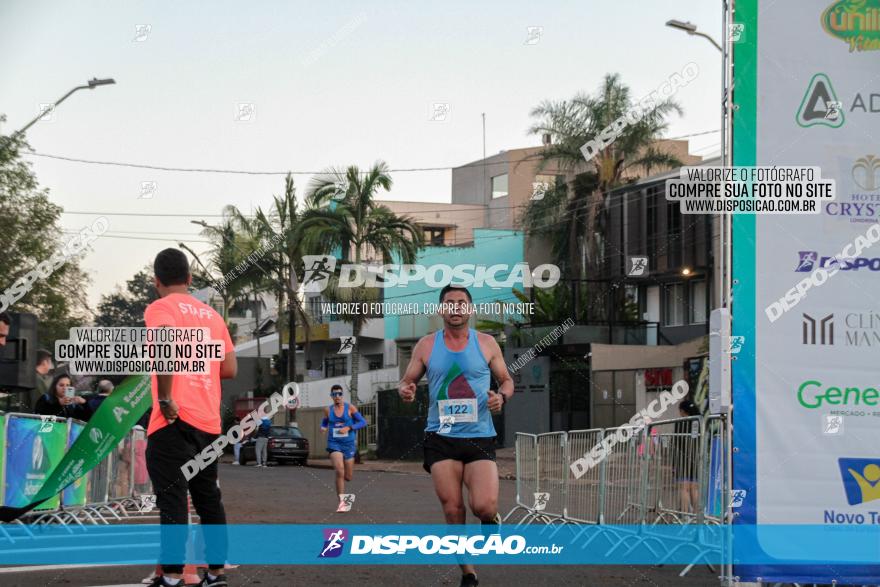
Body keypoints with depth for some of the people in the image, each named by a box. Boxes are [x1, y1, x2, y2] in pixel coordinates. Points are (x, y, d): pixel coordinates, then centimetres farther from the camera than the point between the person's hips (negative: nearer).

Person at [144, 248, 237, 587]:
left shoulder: (160, 308, -2)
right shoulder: (211, 315, 17)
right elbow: (230, 369, 13)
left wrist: (165, 399, -18)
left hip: (175, 420, -6)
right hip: (209, 422, 7)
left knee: (172, 499, -8)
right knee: (208, 498, 13)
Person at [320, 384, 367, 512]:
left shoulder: (350, 408, 0)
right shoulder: (328, 410, 6)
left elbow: (363, 422, -1)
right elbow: (324, 422, 23)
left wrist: (348, 428, -14)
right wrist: (323, 428, 0)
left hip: (349, 444, 0)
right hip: (334, 444, 0)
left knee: (348, 477, 4)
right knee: (339, 471, -21)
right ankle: (342, 502, -15)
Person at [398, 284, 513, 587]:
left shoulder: (486, 344, 4)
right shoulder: (426, 345, 5)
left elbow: (506, 380, 13)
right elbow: (408, 381, 13)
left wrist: (502, 396, -10)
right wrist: (405, 390, -11)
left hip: (480, 437, -1)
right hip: (441, 437, 1)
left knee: (484, 506, -18)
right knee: (453, 510, -3)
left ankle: (491, 520, 20)